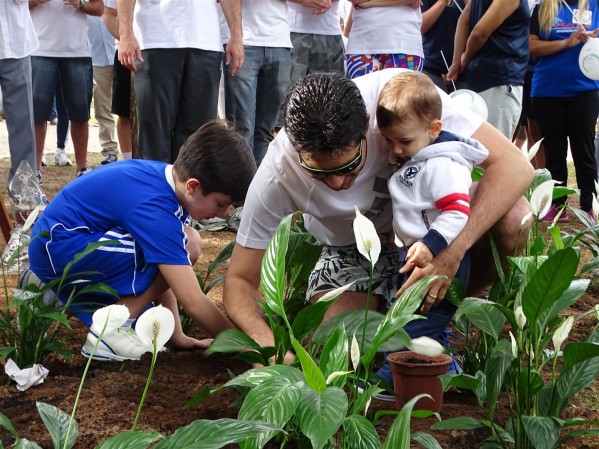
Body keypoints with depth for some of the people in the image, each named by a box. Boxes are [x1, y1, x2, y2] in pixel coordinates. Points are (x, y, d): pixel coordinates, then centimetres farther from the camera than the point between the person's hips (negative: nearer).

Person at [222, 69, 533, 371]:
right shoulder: (275, 178, -30)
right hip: (352, 253, 0)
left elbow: (514, 165, -34)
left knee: (513, 217, -29)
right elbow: (239, 282, -21)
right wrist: (267, 342, -43)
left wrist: (451, 254, -44)